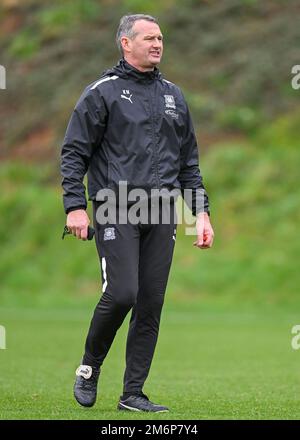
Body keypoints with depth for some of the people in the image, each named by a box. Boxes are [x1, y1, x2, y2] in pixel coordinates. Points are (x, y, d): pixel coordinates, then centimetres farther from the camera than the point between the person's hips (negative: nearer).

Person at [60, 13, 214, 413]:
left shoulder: (173, 96, 18)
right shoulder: (102, 92, 2)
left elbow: (189, 161, 22)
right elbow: (74, 152, 0)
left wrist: (201, 211, 14)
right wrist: (75, 206, -10)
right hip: (116, 210, -5)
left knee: (151, 305, 1)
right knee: (121, 294, -15)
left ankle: (133, 392, 6)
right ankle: (90, 367, 9)